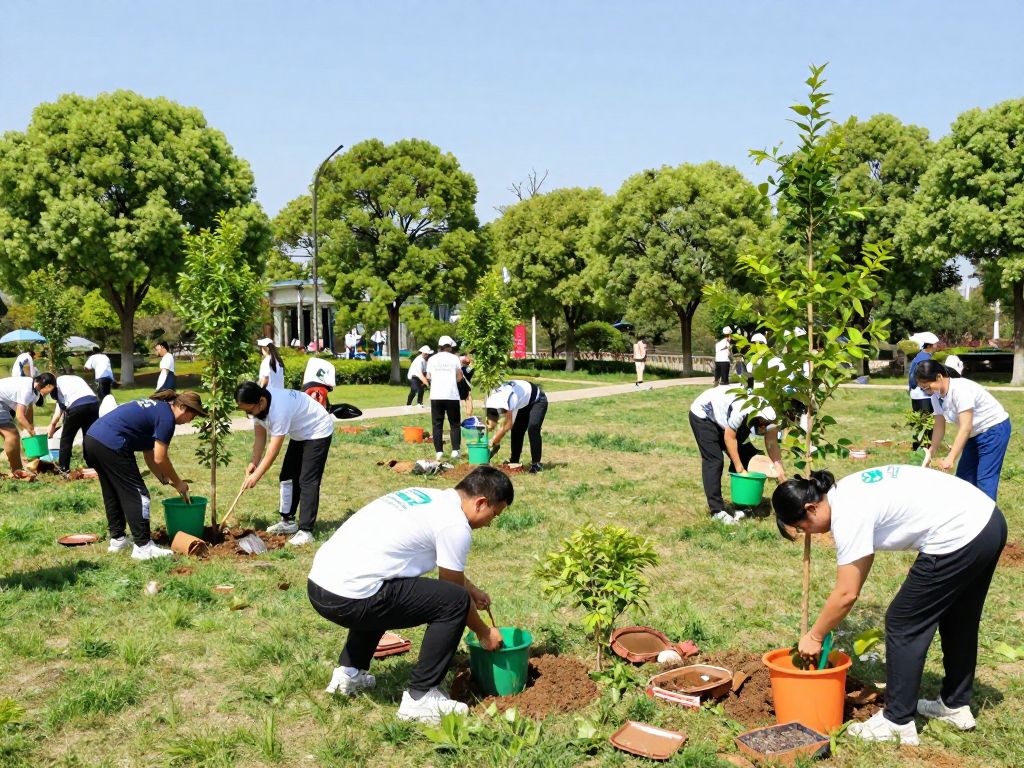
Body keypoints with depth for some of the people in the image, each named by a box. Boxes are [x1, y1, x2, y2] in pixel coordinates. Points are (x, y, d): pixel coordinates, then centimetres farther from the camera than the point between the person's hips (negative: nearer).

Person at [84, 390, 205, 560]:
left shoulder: (156, 406, 23)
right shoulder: (167, 417, -5)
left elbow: (149, 453, 24)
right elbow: (160, 458, -7)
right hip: (111, 445, -10)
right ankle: (143, 547, -1)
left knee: (112, 494, 21)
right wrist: (178, 483, 5)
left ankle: (117, 539, 29)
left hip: (92, 438, 10)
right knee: (136, 495, -3)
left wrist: (164, 479, 21)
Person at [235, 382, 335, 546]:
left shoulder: (279, 408, -38)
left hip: (318, 432, -9)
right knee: (287, 476, 11)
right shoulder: (257, 405, -13)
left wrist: (256, 476, -27)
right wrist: (254, 463, -16)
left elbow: (274, 449, -33)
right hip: (300, 434, 9)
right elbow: (260, 436, -4)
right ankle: (288, 521, 22)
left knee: (307, 482, -13)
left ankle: (305, 531, -12)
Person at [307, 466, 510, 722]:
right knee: (454, 601, -5)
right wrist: (485, 633, 20)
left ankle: (348, 672, 33)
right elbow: (453, 592, 5)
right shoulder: (455, 525, -7)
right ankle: (420, 698, 1)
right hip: (348, 599, -9)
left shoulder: (426, 497, 18)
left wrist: (472, 588, 41)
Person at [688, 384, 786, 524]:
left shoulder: (768, 413, -18)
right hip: (703, 414, -7)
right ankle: (717, 511, -13)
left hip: (722, 419, 7)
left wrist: (780, 471, -30)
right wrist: (740, 469, -26)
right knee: (714, 461, -16)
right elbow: (729, 438, -29)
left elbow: (773, 445, -19)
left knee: (746, 456, 0)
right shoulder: (741, 410, -40)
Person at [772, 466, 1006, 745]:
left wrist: (814, 636, 1)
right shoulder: (845, 490, 10)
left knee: (903, 625, 3)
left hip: (958, 538, -10)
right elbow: (863, 560, 19)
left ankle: (898, 722, 13)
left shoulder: (847, 516, -17)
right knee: (958, 620, 26)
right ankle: (956, 705, 43)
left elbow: (847, 594, -12)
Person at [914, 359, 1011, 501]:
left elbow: (966, 428, -34)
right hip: (975, 433, 9)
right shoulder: (936, 396, -6)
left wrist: (950, 459, -37)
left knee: (985, 479, -13)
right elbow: (939, 427, 2)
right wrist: (931, 455, 0)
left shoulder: (960, 389, -31)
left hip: (994, 429, -9)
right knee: (964, 476, 9)